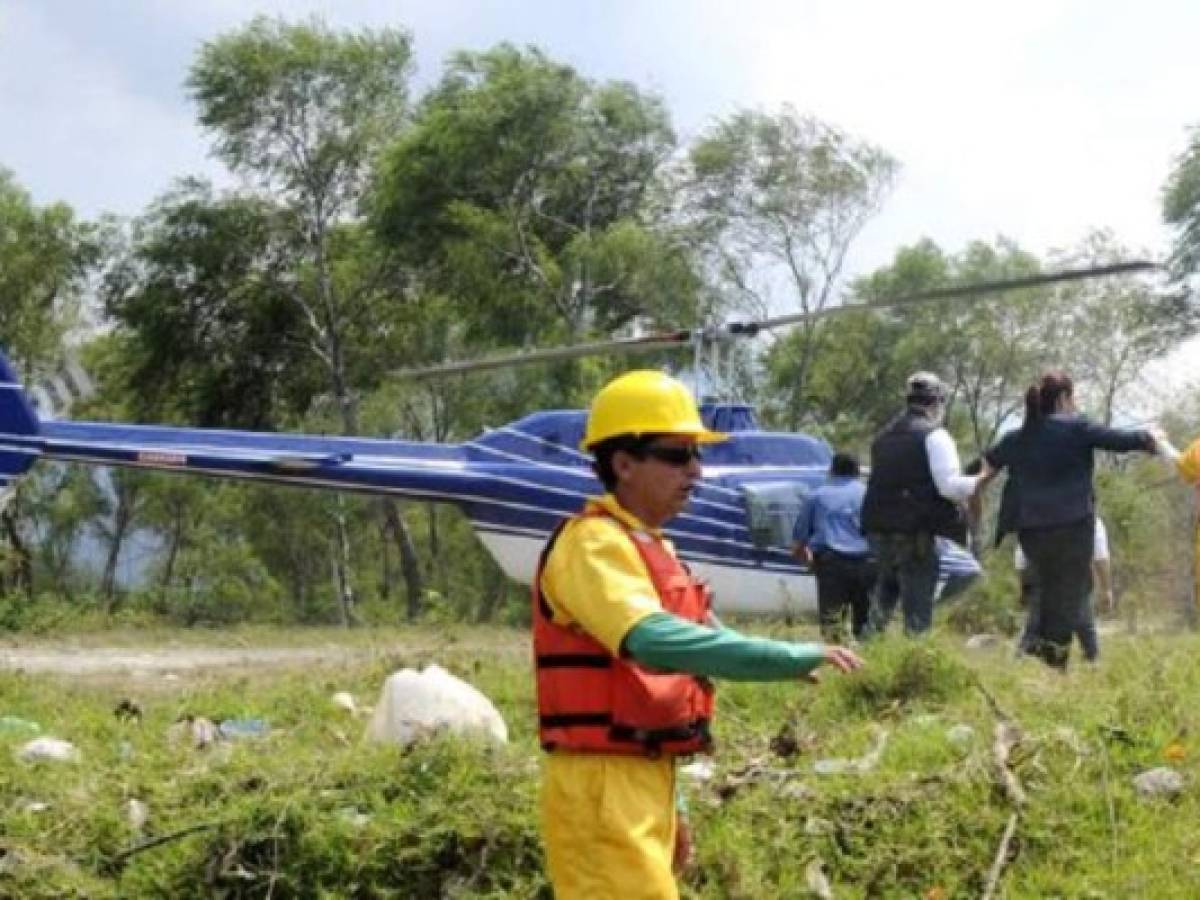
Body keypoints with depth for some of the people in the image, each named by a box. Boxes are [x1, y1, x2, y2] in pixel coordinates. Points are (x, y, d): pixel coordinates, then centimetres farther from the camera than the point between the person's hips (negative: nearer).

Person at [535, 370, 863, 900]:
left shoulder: (651, 548, 17)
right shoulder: (594, 543, -14)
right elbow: (653, 640, -33)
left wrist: (667, 808, 22)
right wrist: (794, 658, -35)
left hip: (643, 782, 10)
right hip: (602, 787, -10)